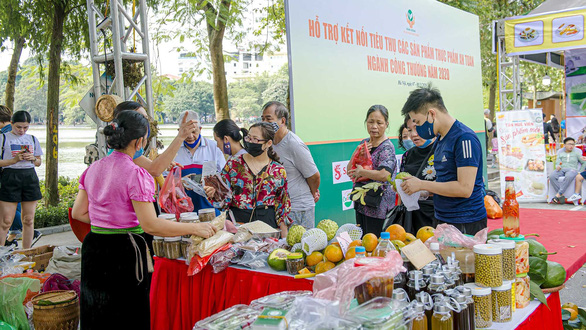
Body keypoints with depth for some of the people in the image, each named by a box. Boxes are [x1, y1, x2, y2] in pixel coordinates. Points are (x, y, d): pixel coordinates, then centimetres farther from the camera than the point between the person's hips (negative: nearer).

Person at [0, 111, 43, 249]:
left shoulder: (32, 139, 14)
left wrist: (33, 159, -1)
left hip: (30, 177, 4)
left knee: (29, 220, 5)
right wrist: (14, 160, -15)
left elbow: (39, 163, 20)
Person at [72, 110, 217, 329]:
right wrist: (195, 229, -16)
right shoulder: (135, 174, -17)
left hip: (93, 249, 7)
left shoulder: (93, 169, 5)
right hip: (123, 252, -7)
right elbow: (150, 225, -21)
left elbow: (78, 213, 9)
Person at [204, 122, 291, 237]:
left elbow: (283, 206, 7)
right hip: (237, 222, 0)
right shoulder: (233, 164, 2)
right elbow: (224, 199, 2)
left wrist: (284, 240, 5)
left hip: (267, 223, 0)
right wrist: (214, 195, -21)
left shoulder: (278, 171, 3)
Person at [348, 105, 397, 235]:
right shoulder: (364, 143, 10)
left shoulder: (387, 148, -13)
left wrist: (361, 172, -14)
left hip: (378, 206, -8)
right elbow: (350, 171, 10)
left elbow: (384, 175, -29)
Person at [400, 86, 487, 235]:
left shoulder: (464, 138, -15)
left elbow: (465, 188, -21)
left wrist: (422, 184, -15)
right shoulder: (440, 140, 13)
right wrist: (416, 184, 3)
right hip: (442, 220, 8)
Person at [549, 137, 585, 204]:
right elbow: (558, 163, 12)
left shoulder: (576, 153, 18)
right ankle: (561, 196, -35)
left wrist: (580, 173, 4)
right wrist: (558, 166, -13)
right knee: (552, 176, -34)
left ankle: (558, 194, -41)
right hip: (561, 170, 2)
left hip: (572, 169, -2)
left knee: (569, 176, -42)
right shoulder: (560, 153, 21)